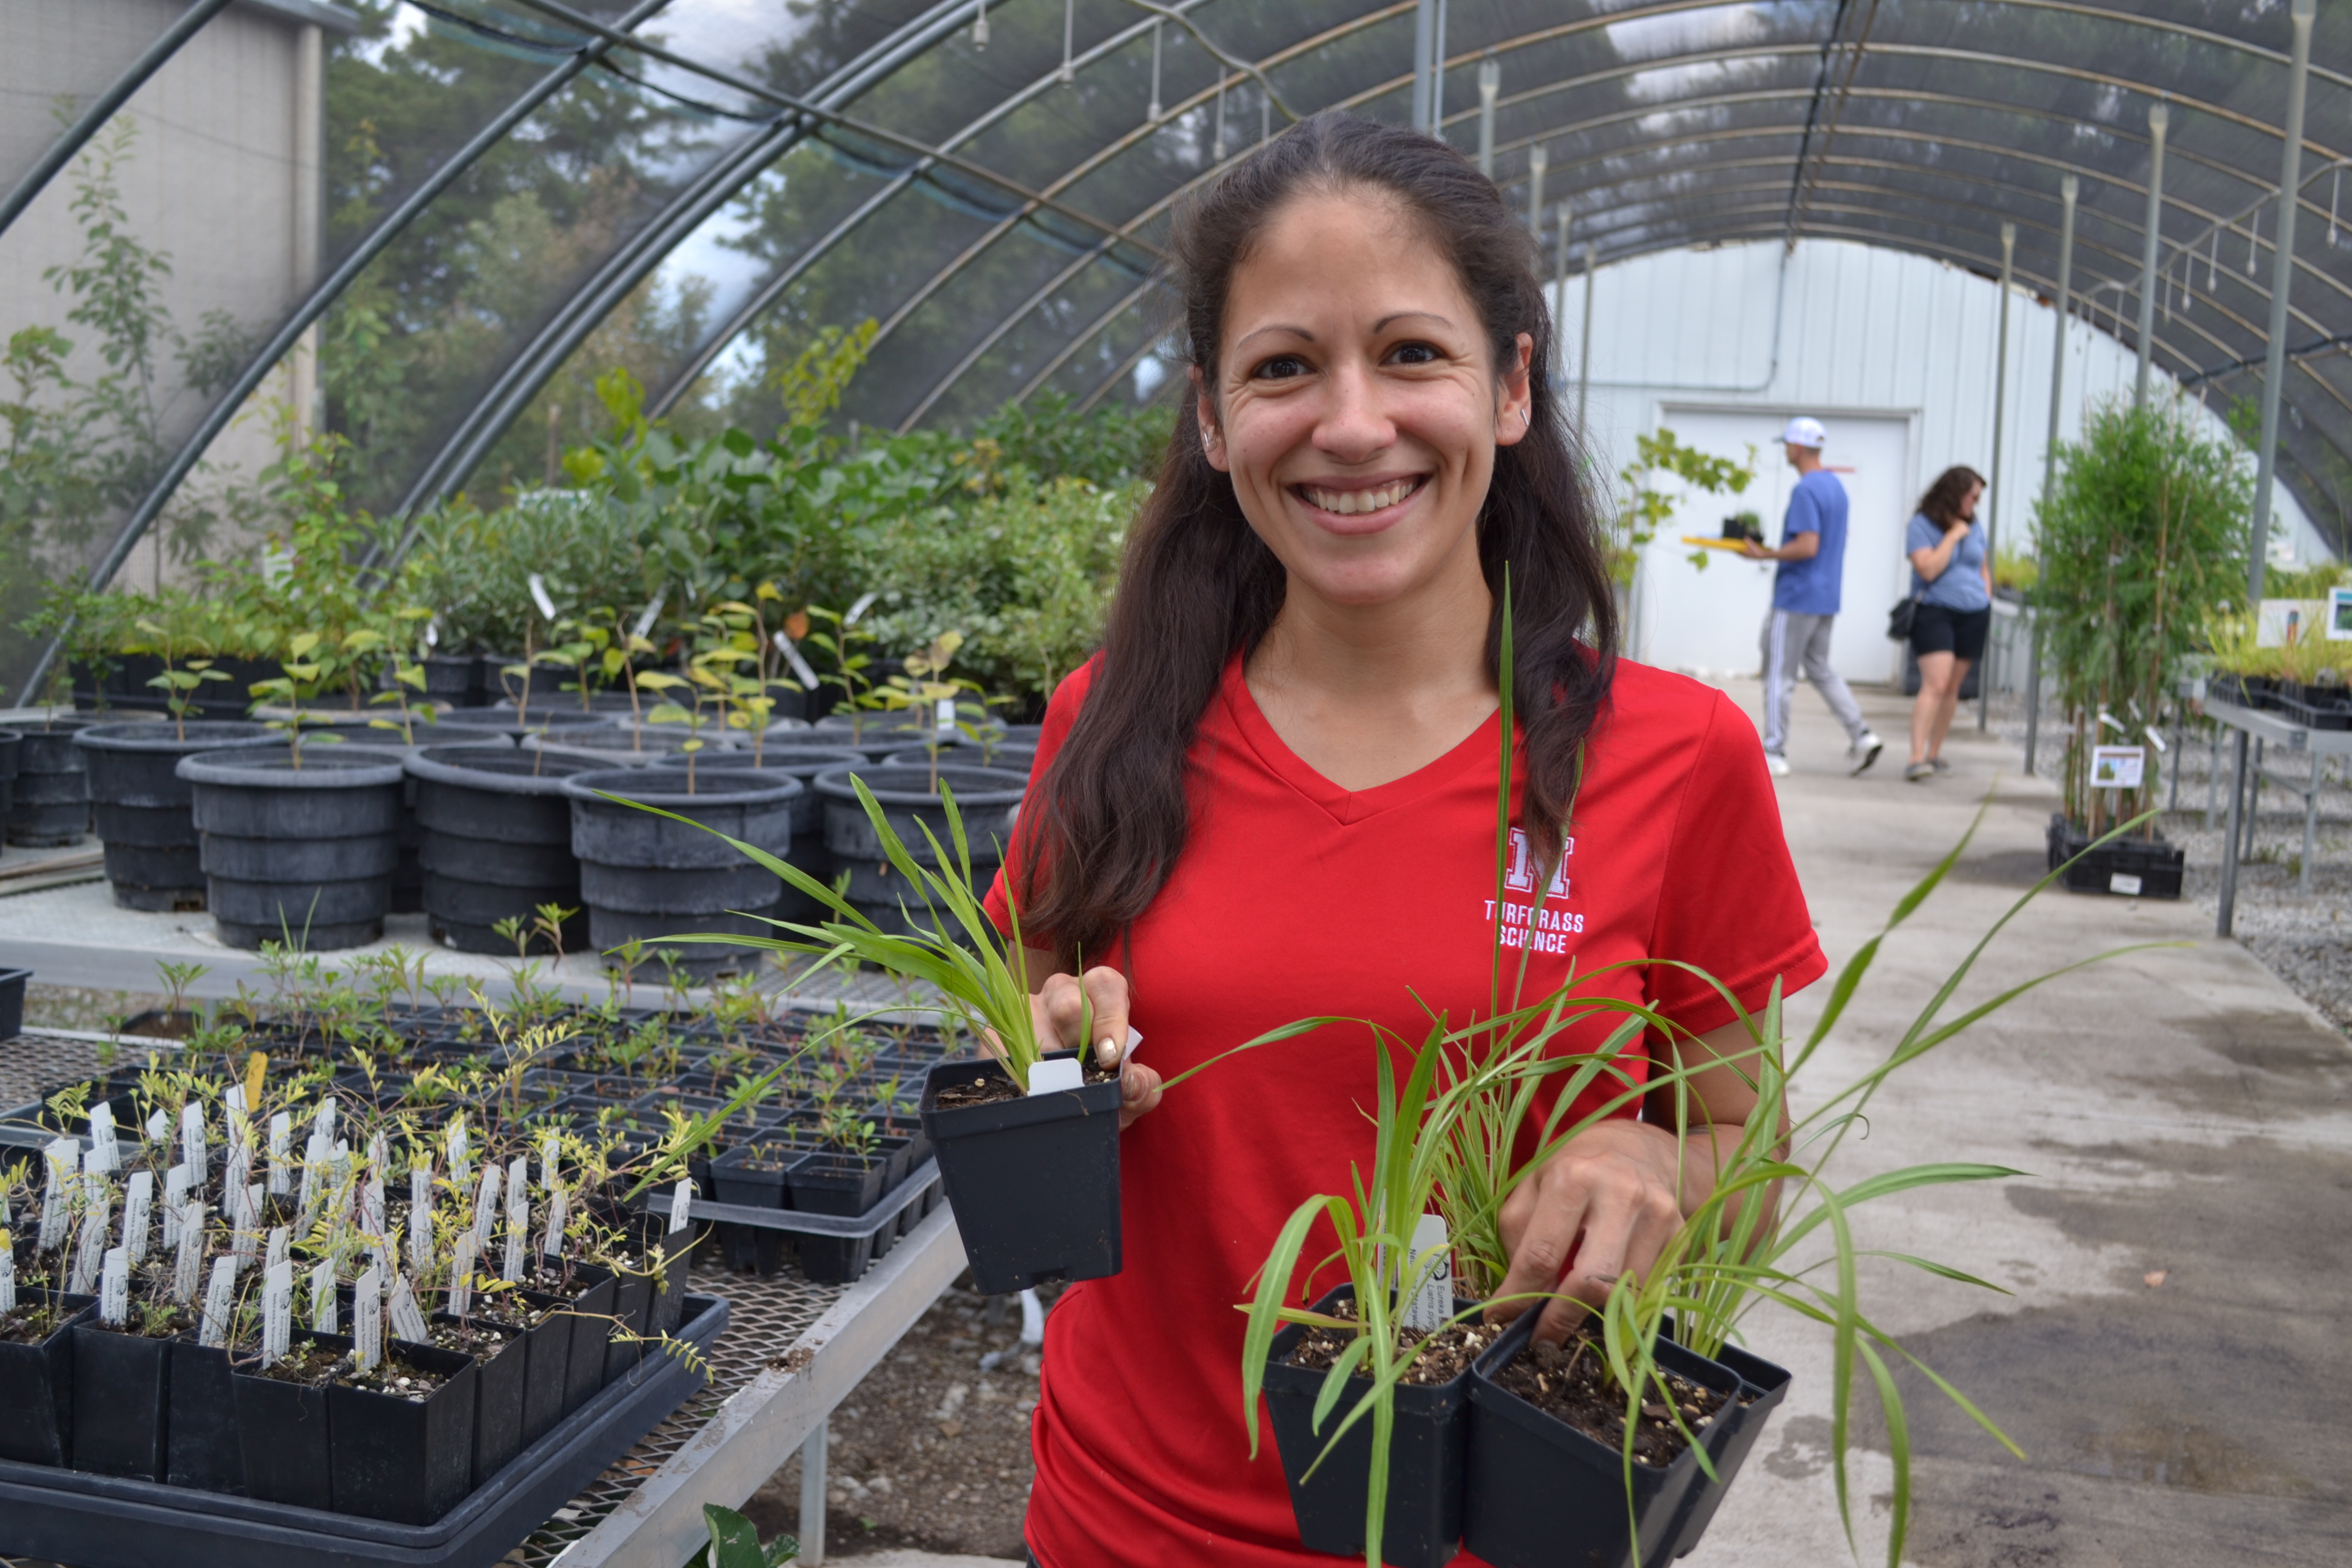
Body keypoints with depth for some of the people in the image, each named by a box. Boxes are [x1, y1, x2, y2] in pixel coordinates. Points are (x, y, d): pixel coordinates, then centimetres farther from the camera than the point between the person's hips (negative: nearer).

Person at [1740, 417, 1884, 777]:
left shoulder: (1805, 490, -17)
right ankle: (1861, 736, 9)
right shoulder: (1836, 486, 12)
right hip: (1827, 598, 9)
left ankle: (1774, 754, 3)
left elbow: (1807, 546, -24)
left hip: (1796, 597, -9)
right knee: (1820, 668, 17)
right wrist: (1772, 548, 19)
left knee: (1779, 675, -1)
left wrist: (1764, 555, -17)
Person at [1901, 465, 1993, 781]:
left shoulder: (1972, 527, 14)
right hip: (1935, 612, -6)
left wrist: (1987, 600, 12)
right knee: (1935, 684, -19)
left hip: (1973, 617, 6)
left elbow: (1983, 569, 25)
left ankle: (1934, 753, 17)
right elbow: (1928, 569, -18)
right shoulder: (1921, 525, -5)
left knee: (1953, 688, 8)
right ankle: (1916, 758, -23)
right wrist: (1953, 536, -13)